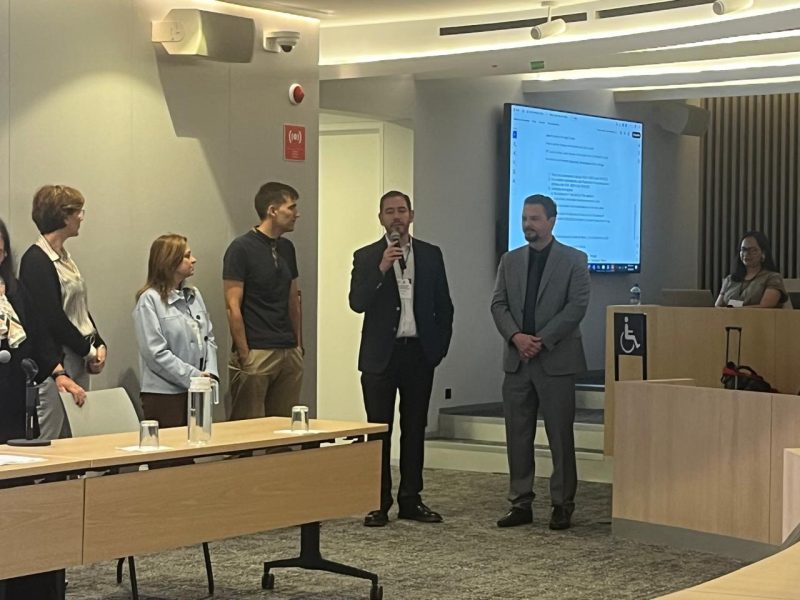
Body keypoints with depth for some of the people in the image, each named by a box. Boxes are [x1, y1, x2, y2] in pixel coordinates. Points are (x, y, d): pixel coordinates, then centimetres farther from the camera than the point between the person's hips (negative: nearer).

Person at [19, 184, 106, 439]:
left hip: (79, 362, 9)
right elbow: (52, 319, -17)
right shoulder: (36, 260, -12)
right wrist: (89, 351, -10)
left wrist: (99, 344, 4)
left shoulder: (63, 257, 15)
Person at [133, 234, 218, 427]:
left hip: (197, 392, 6)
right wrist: (194, 376, -16)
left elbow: (209, 338, 13)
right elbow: (156, 353, -15)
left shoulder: (194, 295, 11)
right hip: (165, 395, -6)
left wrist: (210, 373, -4)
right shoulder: (149, 300, -9)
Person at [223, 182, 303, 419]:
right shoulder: (241, 248, -8)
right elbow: (233, 306, -11)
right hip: (256, 353, -7)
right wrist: (244, 354, -14)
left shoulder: (286, 248, 13)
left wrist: (298, 344, 12)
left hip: (288, 353, 7)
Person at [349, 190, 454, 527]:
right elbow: (357, 303, -11)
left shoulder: (431, 255, 8)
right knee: (378, 430, 1)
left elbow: (444, 306, 10)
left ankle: (410, 500, 14)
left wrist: (440, 346, 3)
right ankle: (378, 502, 5)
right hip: (380, 355, -2)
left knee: (415, 430, 7)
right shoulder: (366, 257, 2)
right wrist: (382, 269, -21)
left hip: (419, 353, 2)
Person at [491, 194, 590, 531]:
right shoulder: (510, 261, 13)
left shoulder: (573, 260, 0)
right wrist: (516, 336, -11)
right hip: (517, 360, 4)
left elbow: (577, 305, -9)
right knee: (517, 435, 6)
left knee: (560, 436, 0)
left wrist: (541, 339, -15)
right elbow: (498, 304, 7)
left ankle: (563, 504, 8)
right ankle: (521, 503, 12)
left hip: (556, 360, -4)